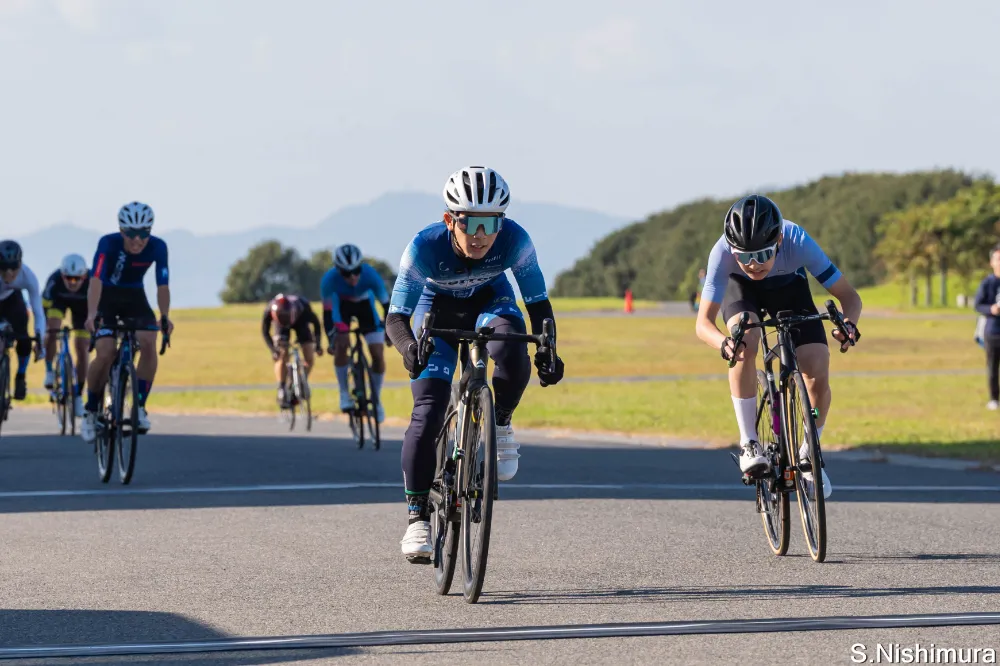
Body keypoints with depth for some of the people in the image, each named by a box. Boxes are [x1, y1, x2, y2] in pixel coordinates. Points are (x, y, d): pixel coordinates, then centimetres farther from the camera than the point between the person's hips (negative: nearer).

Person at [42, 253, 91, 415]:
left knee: (82, 349, -5)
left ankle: (78, 396, 8)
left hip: (82, 304, 0)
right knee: (52, 330, -28)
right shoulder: (55, 280, -38)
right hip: (59, 299, 0)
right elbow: (43, 308, -31)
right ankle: (49, 372, -6)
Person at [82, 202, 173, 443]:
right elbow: (96, 280, -39)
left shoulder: (158, 247, -20)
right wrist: (91, 313, -54)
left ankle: (140, 407, -11)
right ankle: (91, 411, 1)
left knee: (149, 344, -24)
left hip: (134, 297, 2)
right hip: (107, 297, -2)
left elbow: (162, 285, -21)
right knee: (105, 353, -21)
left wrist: (164, 317, -37)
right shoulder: (108, 243, -28)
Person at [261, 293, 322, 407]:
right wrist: (273, 349, -34)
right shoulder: (269, 311, -38)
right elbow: (265, 331, -21)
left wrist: (317, 344, -28)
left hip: (300, 323, 0)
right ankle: (281, 391, -11)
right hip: (282, 328, 0)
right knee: (282, 356, -19)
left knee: (309, 358, -11)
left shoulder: (302, 307, -40)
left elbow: (315, 323, -20)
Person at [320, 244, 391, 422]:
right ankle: (344, 393, -9)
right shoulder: (329, 280, -37)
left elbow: (386, 303, -25)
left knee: (378, 354, -10)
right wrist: (331, 339, -32)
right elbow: (328, 312, -28)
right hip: (341, 305, 0)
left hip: (365, 304, 1)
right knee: (341, 345, -24)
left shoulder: (371, 275, -37)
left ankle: (376, 399, 9)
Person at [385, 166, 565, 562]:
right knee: (428, 412, -17)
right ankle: (417, 517, -8)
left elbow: (537, 302, -22)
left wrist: (547, 350, -40)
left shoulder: (514, 240, -32)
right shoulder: (425, 247, -34)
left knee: (512, 353, -35)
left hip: (490, 301, 1)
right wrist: (408, 347, -52)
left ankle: (501, 426, -6)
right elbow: (396, 317, -30)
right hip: (438, 307, -1)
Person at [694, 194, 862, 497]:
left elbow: (849, 296, -31)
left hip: (789, 287, 1)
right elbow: (703, 321, -38)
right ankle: (749, 443, -19)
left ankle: (808, 456, 7)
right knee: (746, 342, -34)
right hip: (741, 289, -1)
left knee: (818, 370, -18)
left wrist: (849, 323, -54)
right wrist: (723, 343, -61)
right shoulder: (723, 252, -39)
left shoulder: (798, 242, -38)